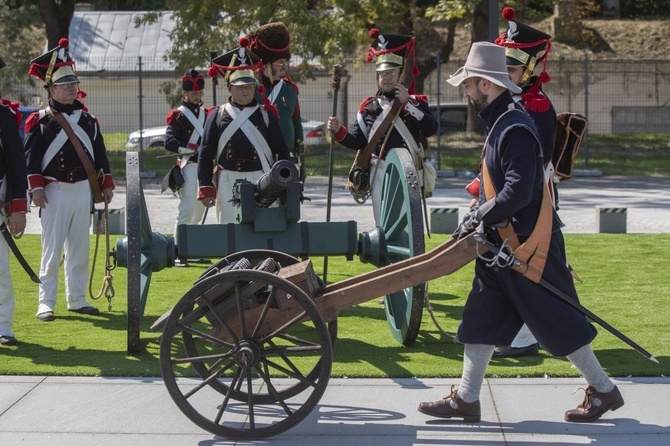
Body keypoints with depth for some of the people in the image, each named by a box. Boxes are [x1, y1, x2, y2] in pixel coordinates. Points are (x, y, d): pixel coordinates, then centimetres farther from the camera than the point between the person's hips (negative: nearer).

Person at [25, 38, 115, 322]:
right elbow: (31, 156, -7)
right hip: (55, 192, -5)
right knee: (52, 250, -4)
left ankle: (77, 299, 18)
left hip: (83, 190, 5)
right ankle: (46, 302, 0)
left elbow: (100, 154, 15)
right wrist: (36, 187, -14)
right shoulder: (40, 121, -4)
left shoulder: (88, 120, 11)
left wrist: (106, 184, 11)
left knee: (80, 248, 10)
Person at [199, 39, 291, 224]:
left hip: (261, 181, 0)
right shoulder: (217, 116, 7)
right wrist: (206, 188, 0)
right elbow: (205, 154, 6)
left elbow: (282, 151, 9)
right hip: (228, 182, 0)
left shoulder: (266, 115, 9)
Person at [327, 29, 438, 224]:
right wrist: (338, 131, -8)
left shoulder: (416, 103, 3)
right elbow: (358, 141, 10)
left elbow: (431, 129, -15)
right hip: (379, 173, 3)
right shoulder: (369, 106, 9)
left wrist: (407, 104, -18)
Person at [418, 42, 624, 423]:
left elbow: (518, 192, -28)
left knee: (558, 322, 0)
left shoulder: (515, 128, -21)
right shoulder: (500, 123, 11)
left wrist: (478, 218, -19)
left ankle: (604, 390, 14)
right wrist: (476, 219, 9)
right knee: (481, 320, 10)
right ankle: (466, 399, 15)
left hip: (529, 245, -10)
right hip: (504, 244, 10)